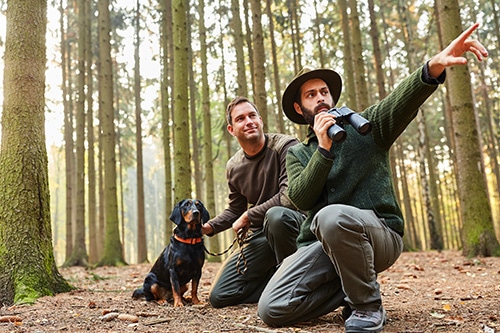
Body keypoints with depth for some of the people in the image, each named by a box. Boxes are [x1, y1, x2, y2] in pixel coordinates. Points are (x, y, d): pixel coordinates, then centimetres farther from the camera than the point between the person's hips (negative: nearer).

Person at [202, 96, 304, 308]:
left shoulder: (285, 147, -14)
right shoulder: (233, 167, 5)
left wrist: (249, 216, -16)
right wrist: (209, 227, 0)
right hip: (259, 236, 5)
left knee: (276, 215, -42)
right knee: (219, 297, -3)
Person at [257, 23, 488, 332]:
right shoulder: (297, 153, 16)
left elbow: (401, 102, -14)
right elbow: (301, 199, -3)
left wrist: (434, 67, -35)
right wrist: (323, 149, -15)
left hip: (378, 233, -3)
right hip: (321, 242, 4)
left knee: (332, 217, -39)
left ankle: (368, 304, -13)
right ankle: (351, 287, 8)